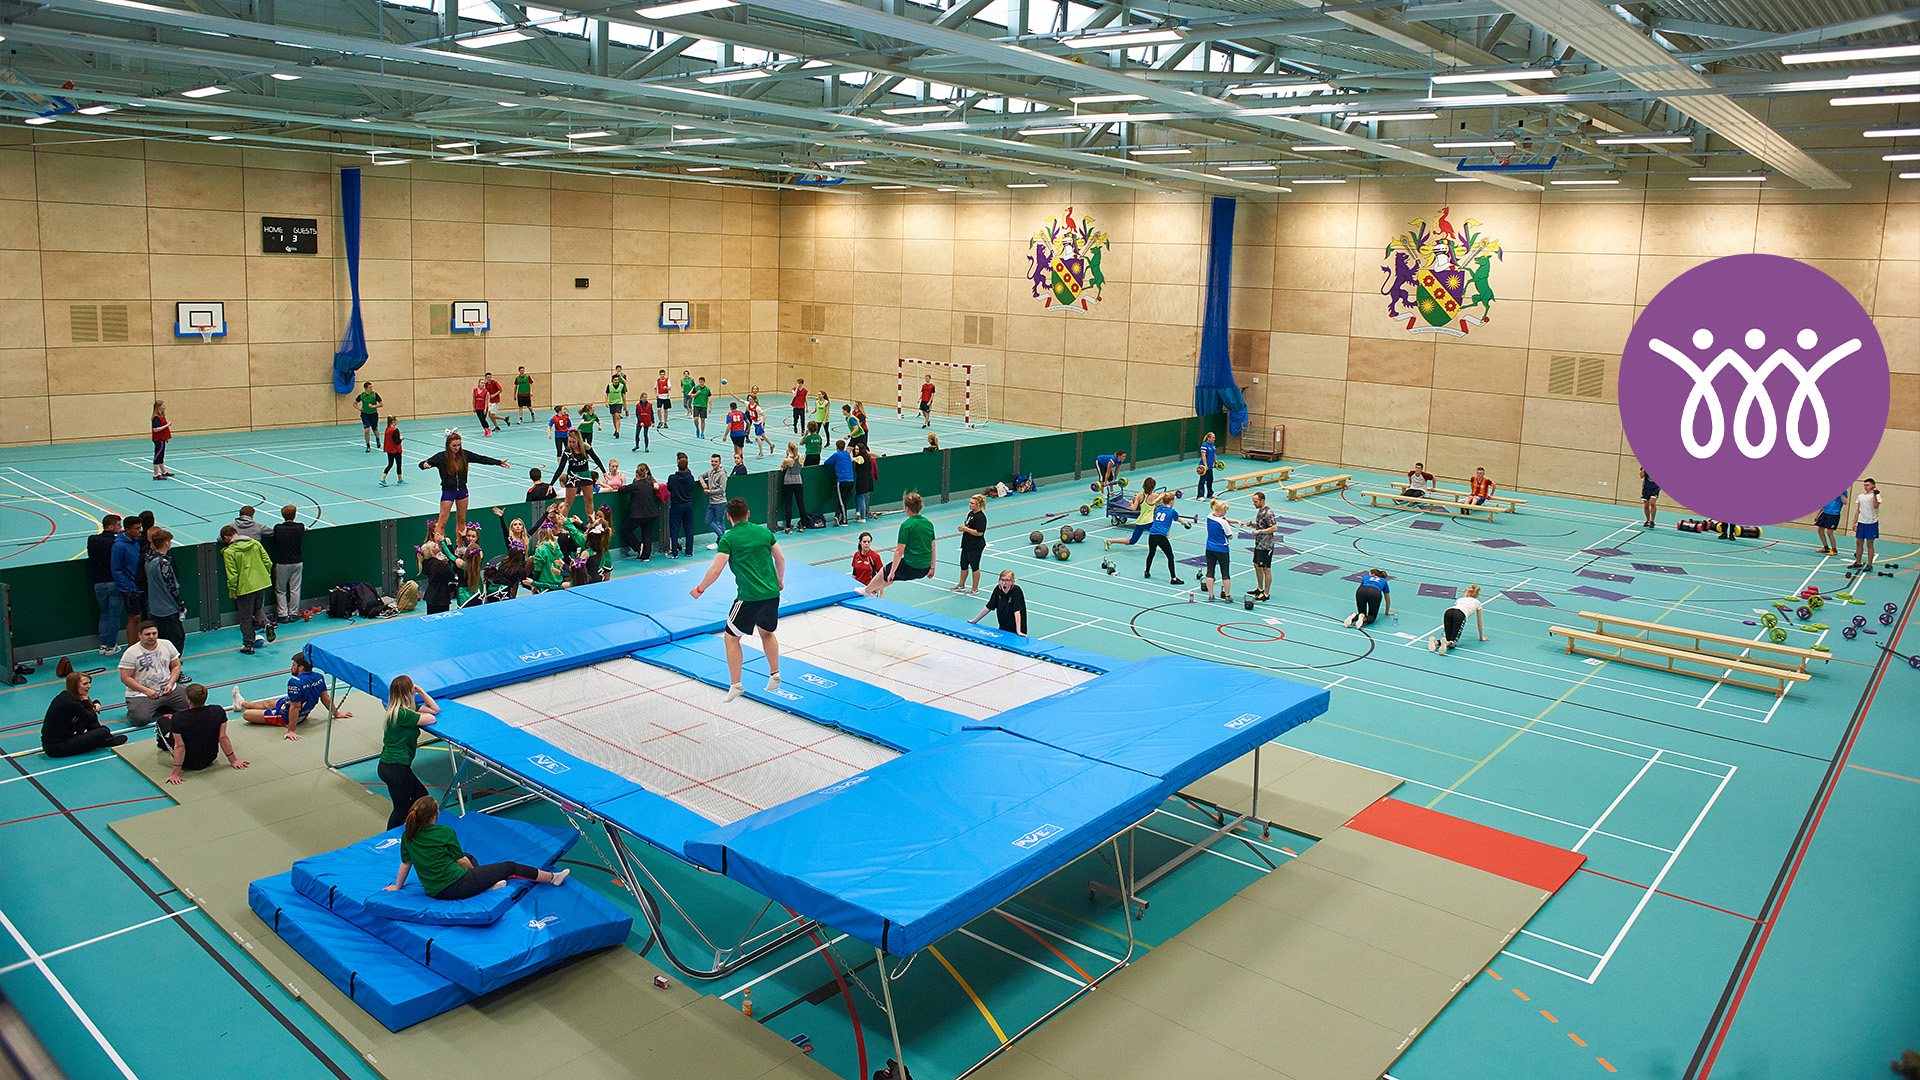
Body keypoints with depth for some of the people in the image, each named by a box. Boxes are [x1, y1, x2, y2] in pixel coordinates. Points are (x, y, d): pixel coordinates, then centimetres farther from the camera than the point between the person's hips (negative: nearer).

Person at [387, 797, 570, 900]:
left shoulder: (408, 837, 1)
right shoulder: (445, 832, -14)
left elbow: (405, 863, 11)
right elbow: (461, 861, -5)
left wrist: (397, 886, 30)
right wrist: (472, 869, 17)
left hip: (434, 893, 7)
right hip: (457, 886, -7)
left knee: (469, 857, 35)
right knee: (509, 868, 7)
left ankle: (489, 884, 17)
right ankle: (553, 877, 19)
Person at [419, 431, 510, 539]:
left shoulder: (464, 454, 0)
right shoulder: (441, 457, -10)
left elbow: (481, 459, 6)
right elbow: (422, 464, -15)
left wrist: (499, 462, 5)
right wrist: (424, 465, -40)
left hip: (462, 491, 4)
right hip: (448, 492, -4)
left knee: (461, 520, 13)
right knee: (443, 522, -6)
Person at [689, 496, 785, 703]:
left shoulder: (728, 539, -7)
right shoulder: (764, 531, 7)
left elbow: (716, 569, -13)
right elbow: (780, 559, 13)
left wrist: (700, 589, 1)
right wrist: (780, 580, 29)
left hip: (749, 597, -6)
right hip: (772, 593, 6)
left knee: (732, 638, 9)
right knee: (766, 632, 28)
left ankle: (735, 685, 6)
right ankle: (775, 675, 30)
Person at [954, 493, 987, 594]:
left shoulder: (980, 517, -19)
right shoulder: (970, 513, 10)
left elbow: (979, 533, -25)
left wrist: (966, 529, -19)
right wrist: (963, 528, 2)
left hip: (976, 547, -9)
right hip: (967, 545, 9)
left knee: (974, 567, 2)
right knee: (963, 565, 18)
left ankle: (975, 589, 14)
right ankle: (961, 585, 33)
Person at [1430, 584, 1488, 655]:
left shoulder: (1460, 599, 39)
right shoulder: (1477, 602, 34)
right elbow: (1479, 623, 40)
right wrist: (1481, 637, 50)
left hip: (1448, 611, 3)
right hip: (1460, 615, -3)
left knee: (1447, 638, 5)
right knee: (1453, 641, -5)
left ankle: (1436, 642, -27)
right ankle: (1446, 643, -40)